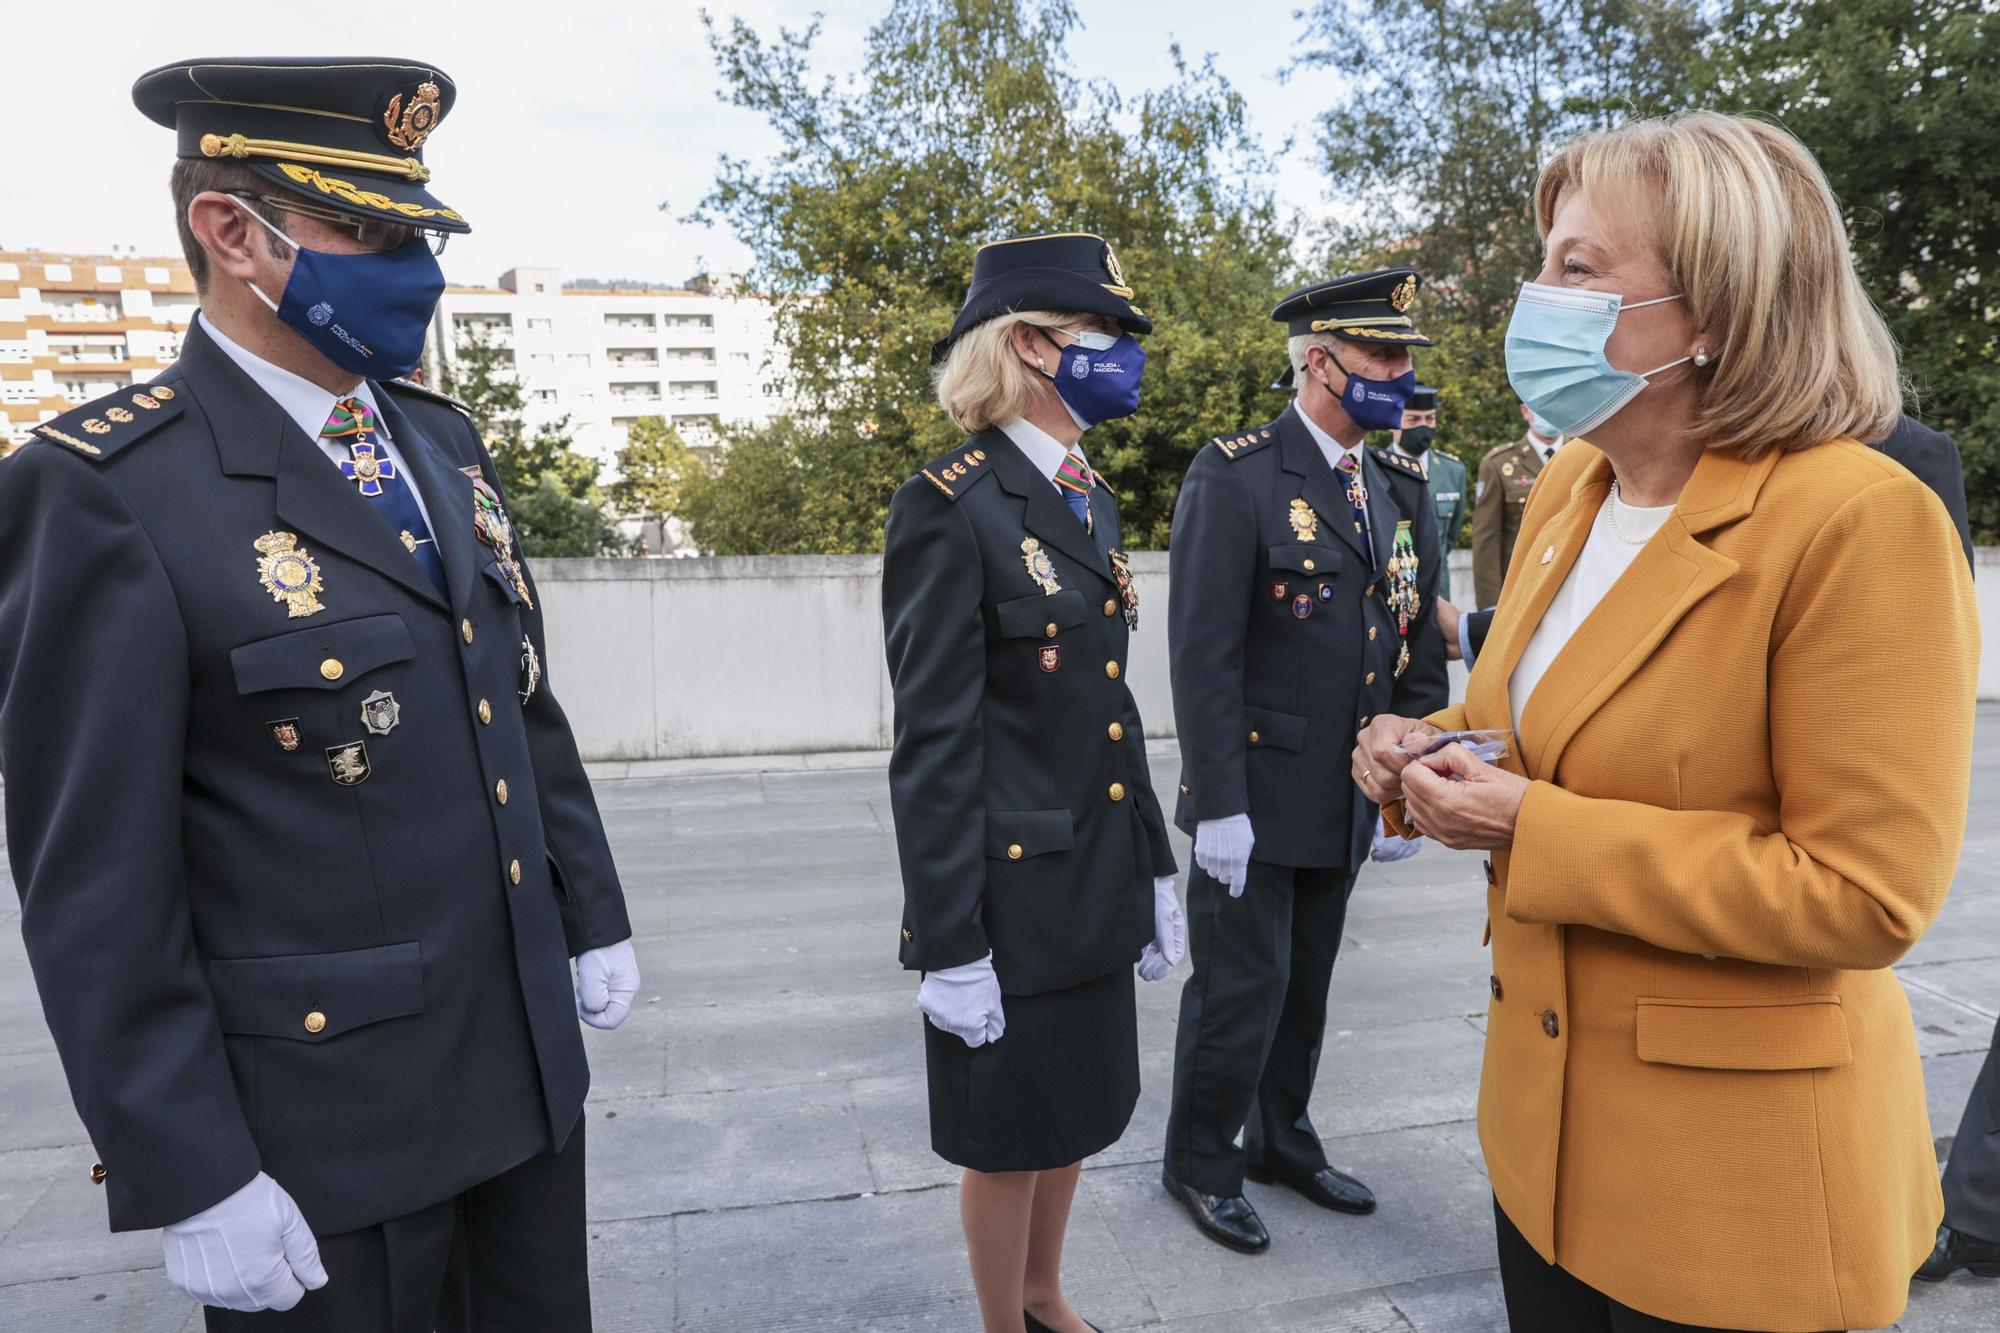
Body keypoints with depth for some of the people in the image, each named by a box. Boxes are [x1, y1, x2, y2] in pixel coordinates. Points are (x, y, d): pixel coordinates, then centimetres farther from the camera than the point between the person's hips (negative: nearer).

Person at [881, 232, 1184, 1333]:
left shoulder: (1091, 498, 8)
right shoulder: (948, 510, -17)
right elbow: (933, 747, -17)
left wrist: (1153, 869, 14)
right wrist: (949, 947, -15)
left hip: (1098, 879, 8)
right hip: (1013, 889, -8)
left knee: (1079, 1110, 22)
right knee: (1008, 1132, 12)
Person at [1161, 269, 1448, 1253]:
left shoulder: (1404, 489, 8)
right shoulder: (1234, 476, -13)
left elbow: (1421, 647, 11)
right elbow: (1204, 656, -17)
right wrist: (1219, 805, -19)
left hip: (1347, 802, 6)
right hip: (1255, 798, -6)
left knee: (1304, 987, 19)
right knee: (1242, 989, 5)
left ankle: (1282, 1141, 40)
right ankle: (1199, 1163, 28)